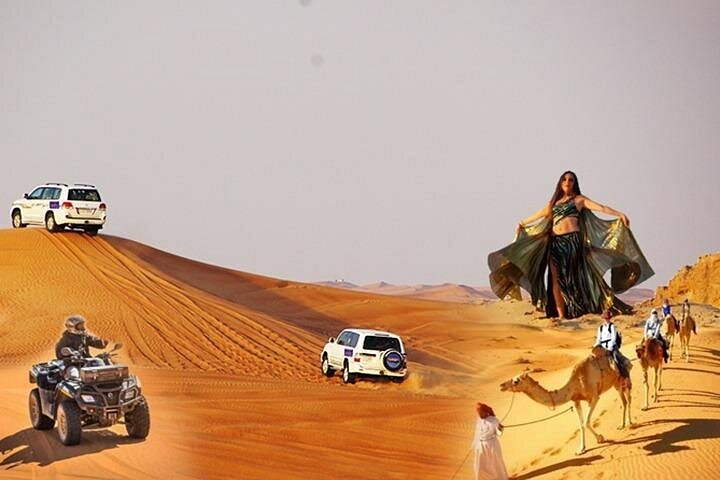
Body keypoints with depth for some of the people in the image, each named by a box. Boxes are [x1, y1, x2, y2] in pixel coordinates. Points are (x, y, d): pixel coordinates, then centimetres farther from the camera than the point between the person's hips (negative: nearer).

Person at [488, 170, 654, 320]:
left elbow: (600, 207, -3)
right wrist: (523, 223, 50)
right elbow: (539, 214, 37)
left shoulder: (579, 199, 8)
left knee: (570, 277, -11)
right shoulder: (554, 202, 21)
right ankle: (560, 314, -6)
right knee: (556, 278, -5)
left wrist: (619, 214, -16)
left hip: (572, 240, -5)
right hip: (555, 241, 5)